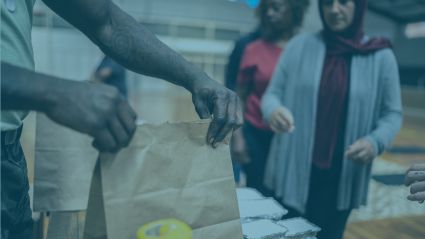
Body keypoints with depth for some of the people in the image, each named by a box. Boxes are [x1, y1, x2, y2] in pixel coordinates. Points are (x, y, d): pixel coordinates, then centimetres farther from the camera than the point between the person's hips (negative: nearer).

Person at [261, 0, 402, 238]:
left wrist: (375, 142, -16)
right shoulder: (299, 46, 0)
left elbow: (392, 113, 5)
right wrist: (273, 111, -22)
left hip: (341, 177, 0)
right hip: (294, 172, 0)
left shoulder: (381, 57, 0)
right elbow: (272, 93, 1)